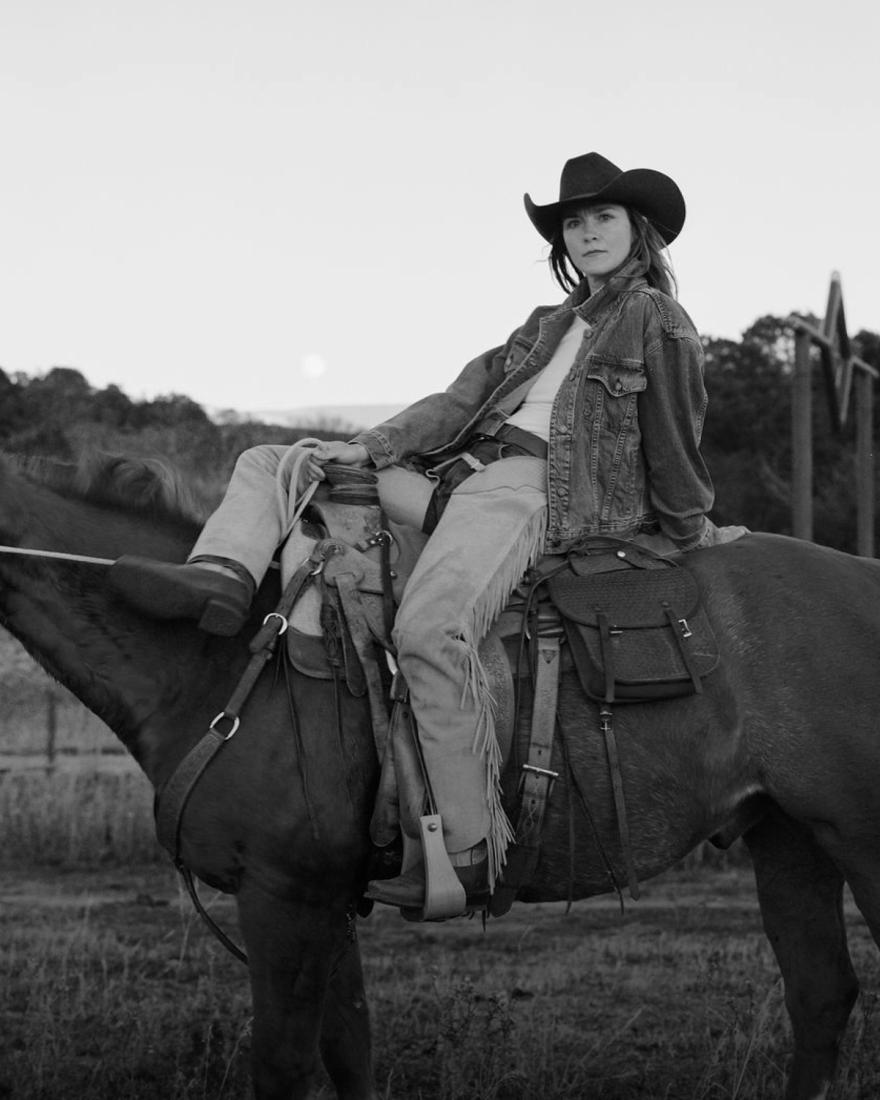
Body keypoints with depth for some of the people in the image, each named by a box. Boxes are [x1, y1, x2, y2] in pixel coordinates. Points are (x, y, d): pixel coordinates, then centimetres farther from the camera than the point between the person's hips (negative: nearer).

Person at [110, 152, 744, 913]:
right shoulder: (550, 326, 25)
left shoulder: (659, 321, 2)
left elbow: (675, 450, 4)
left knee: (430, 629, -38)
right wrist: (369, 448, 4)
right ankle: (225, 574, -26)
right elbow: (466, 396, 16)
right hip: (465, 469, 10)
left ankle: (472, 853, -37)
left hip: (539, 489, -10)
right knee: (267, 465, 7)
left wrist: (694, 539, 7)